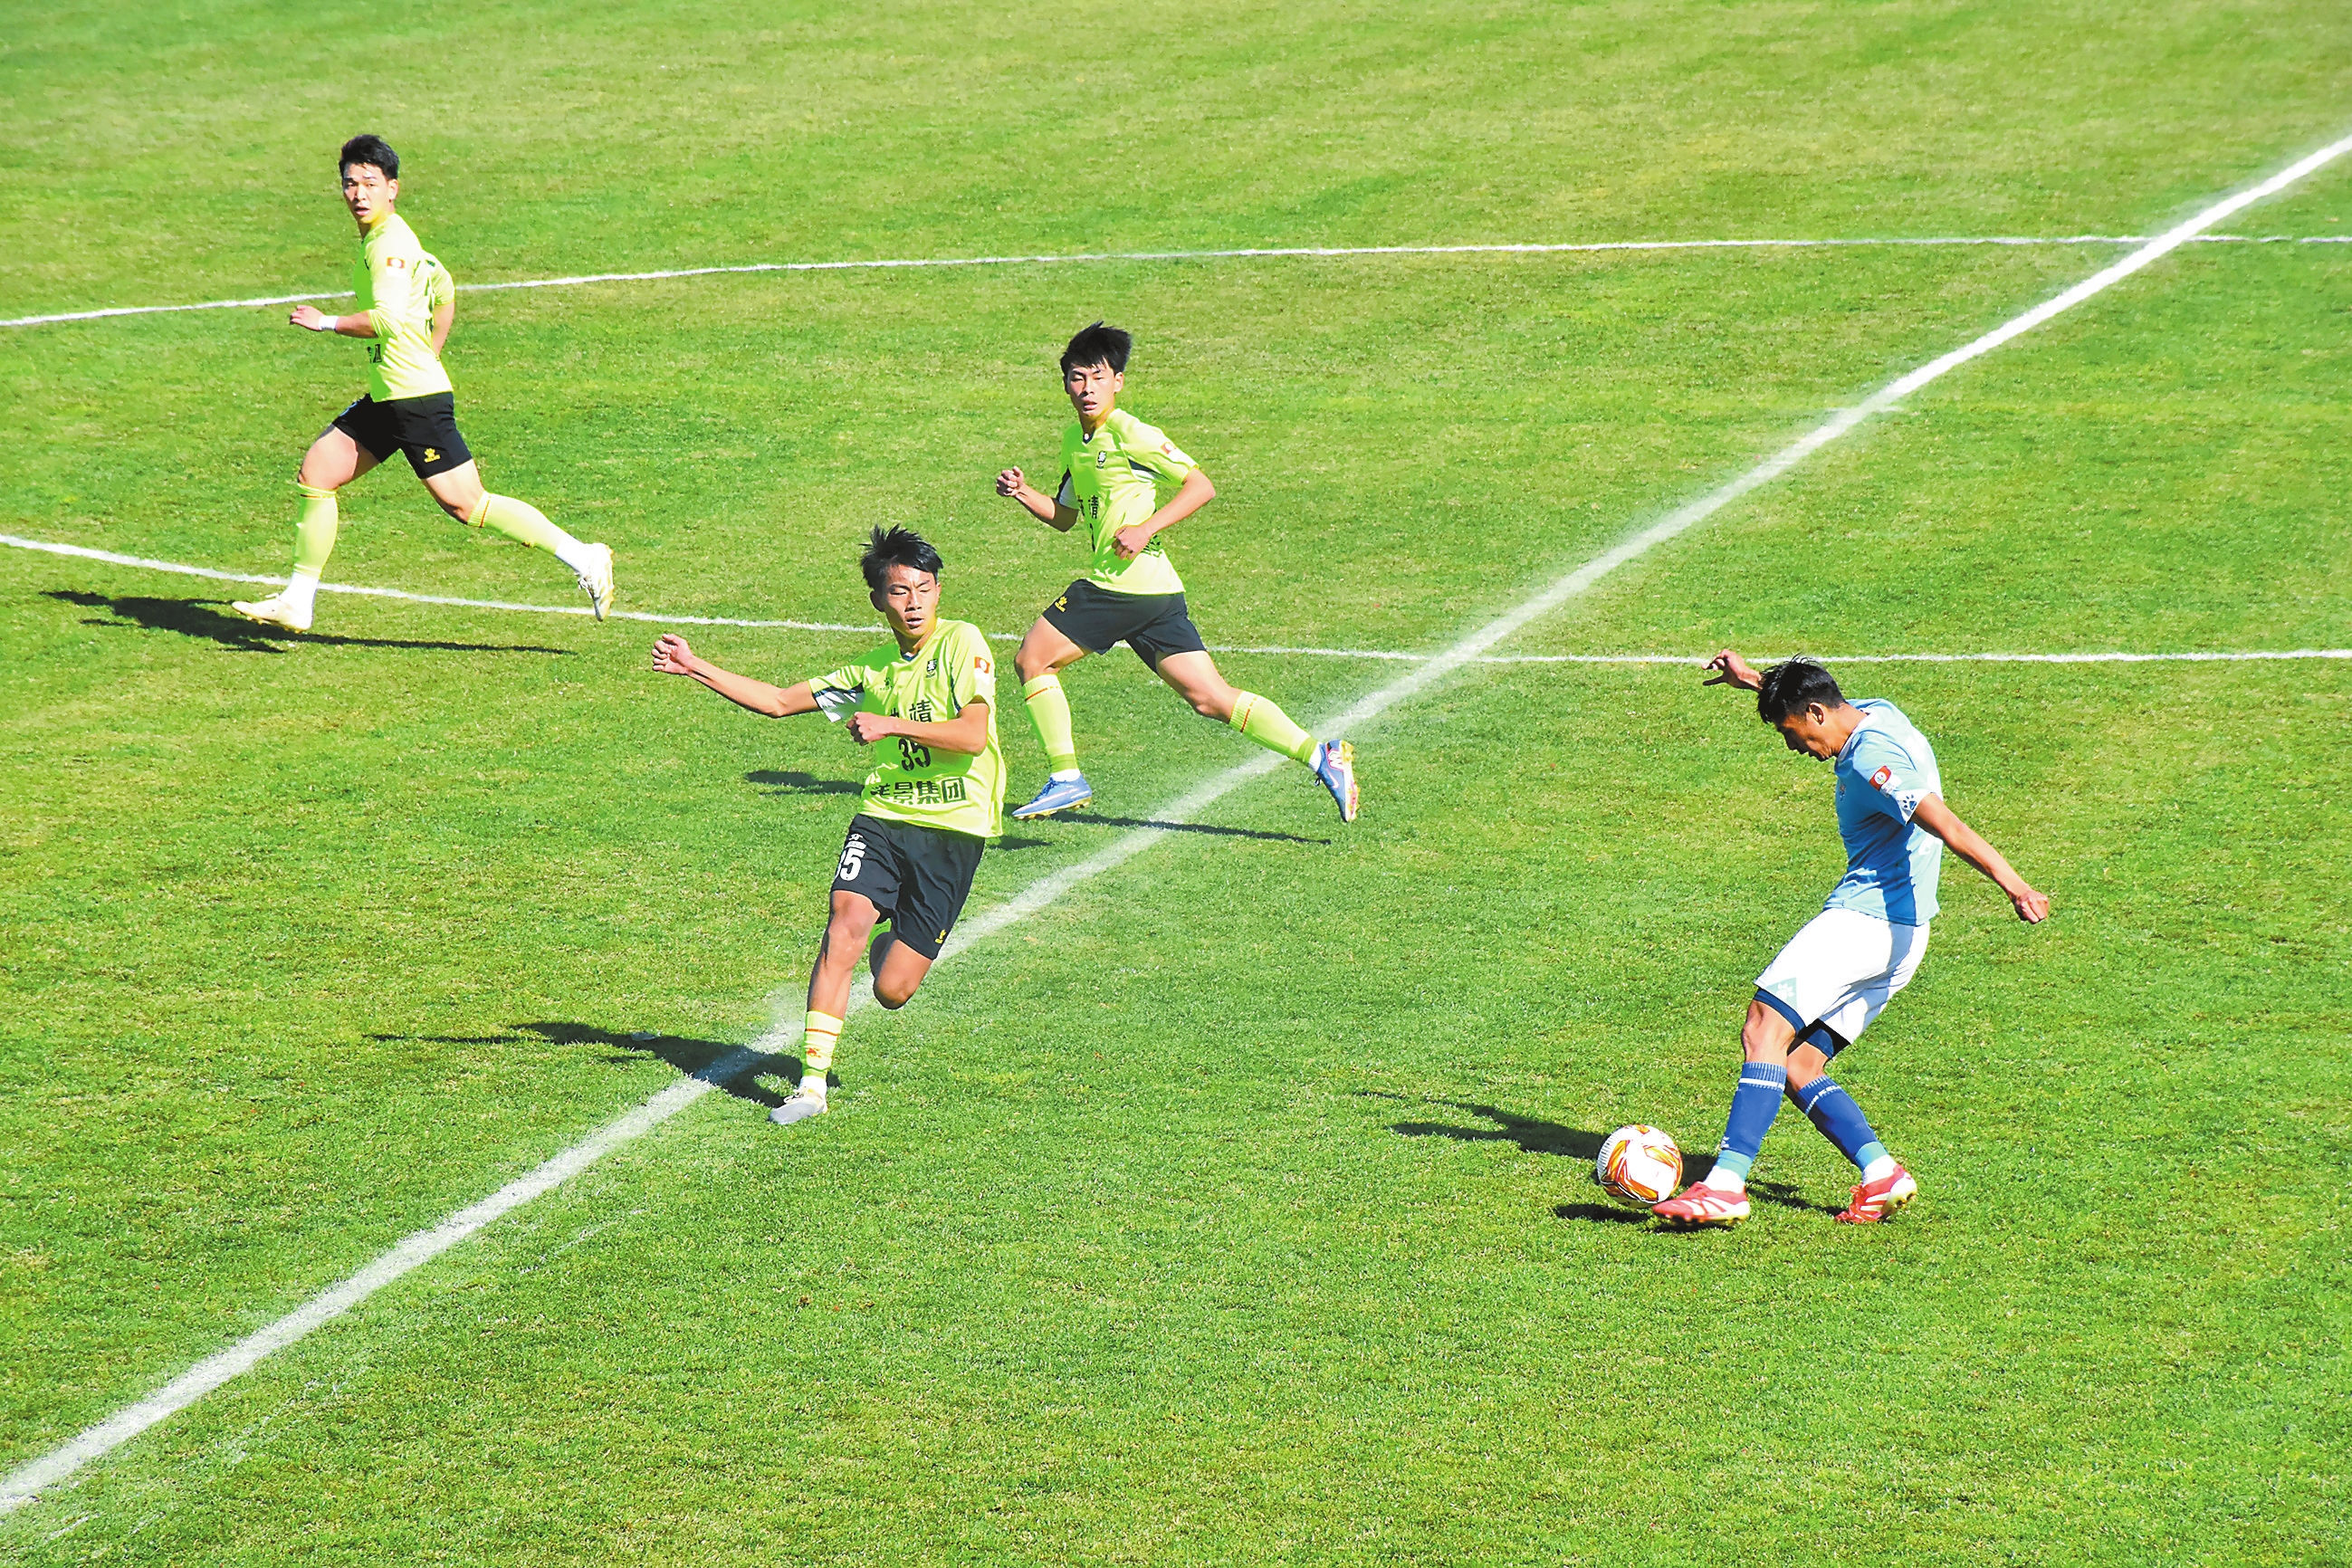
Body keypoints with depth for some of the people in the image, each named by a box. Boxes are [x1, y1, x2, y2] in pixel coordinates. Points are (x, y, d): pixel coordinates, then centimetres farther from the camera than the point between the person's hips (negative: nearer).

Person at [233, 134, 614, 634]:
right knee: (315, 474, 9)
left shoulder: (389, 244, -15)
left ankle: (583, 558, -7)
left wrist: (327, 323, -15)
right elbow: (444, 287, 28)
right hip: (386, 399, 10)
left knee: (466, 504, -11)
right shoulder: (381, 239, 15)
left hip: (416, 399, -10)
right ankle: (297, 602, 14)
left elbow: (388, 319, -28)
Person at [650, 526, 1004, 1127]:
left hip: (954, 829, -4)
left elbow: (973, 736, -14)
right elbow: (779, 701, 17)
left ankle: (895, 946, 36)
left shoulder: (962, 643, -3)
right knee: (843, 927, -21)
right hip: (884, 814, 4)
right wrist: (693, 667, 11)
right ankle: (812, 1083, -15)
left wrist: (891, 724, -19)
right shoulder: (874, 669, 13)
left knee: (891, 991, -3)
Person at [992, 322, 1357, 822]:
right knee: (1210, 698, 2)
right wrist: (1024, 492, 13)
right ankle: (1321, 756, -3)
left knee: (1033, 659, 1)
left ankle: (1066, 778, 5)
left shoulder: (1130, 434, -8)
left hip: (1131, 586, -8)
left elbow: (1201, 486, -12)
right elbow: (1064, 517, 30)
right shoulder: (1075, 440, 19)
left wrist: (1145, 529, -18)